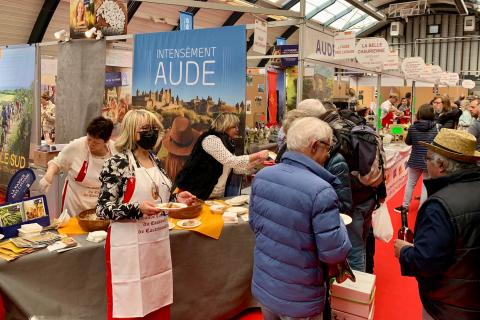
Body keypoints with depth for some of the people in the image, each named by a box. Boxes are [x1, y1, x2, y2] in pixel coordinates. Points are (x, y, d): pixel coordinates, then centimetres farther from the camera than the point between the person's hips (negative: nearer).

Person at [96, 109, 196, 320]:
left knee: (158, 302, 17)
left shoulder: (155, 161, 9)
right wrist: (137, 209, -28)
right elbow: (103, 209, -14)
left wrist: (176, 199, 1)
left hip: (158, 243, 7)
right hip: (130, 247, -6)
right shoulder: (117, 164, -12)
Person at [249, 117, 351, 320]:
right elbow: (335, 254, -21)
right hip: (297, 300, -5)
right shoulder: (320, 191, -27)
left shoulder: (261, 177, -7)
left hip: (262, 286, 5)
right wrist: (338, 222, -4)